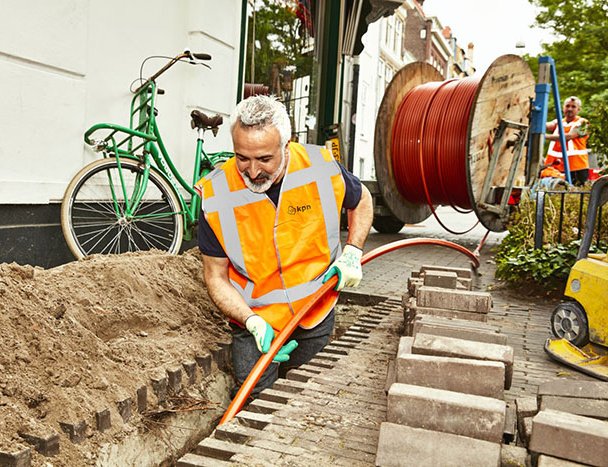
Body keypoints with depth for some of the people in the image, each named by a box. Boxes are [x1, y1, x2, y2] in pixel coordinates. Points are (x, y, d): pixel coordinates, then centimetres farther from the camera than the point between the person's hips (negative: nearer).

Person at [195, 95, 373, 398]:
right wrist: (253, 323, -26)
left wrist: (352, 253, -8)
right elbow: (216, 277, -12)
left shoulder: (321, 168, -18)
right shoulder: (217, 195, -22)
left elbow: (361, 201, 6)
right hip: (256, 322, -2)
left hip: (318, 315, 2)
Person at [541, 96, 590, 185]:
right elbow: (547, 126, -4)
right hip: (558, 168, 4)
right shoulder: (558, 122, 18)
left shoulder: (581, 122, 2)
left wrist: (545, 136, -26)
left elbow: (568, 136, -15)